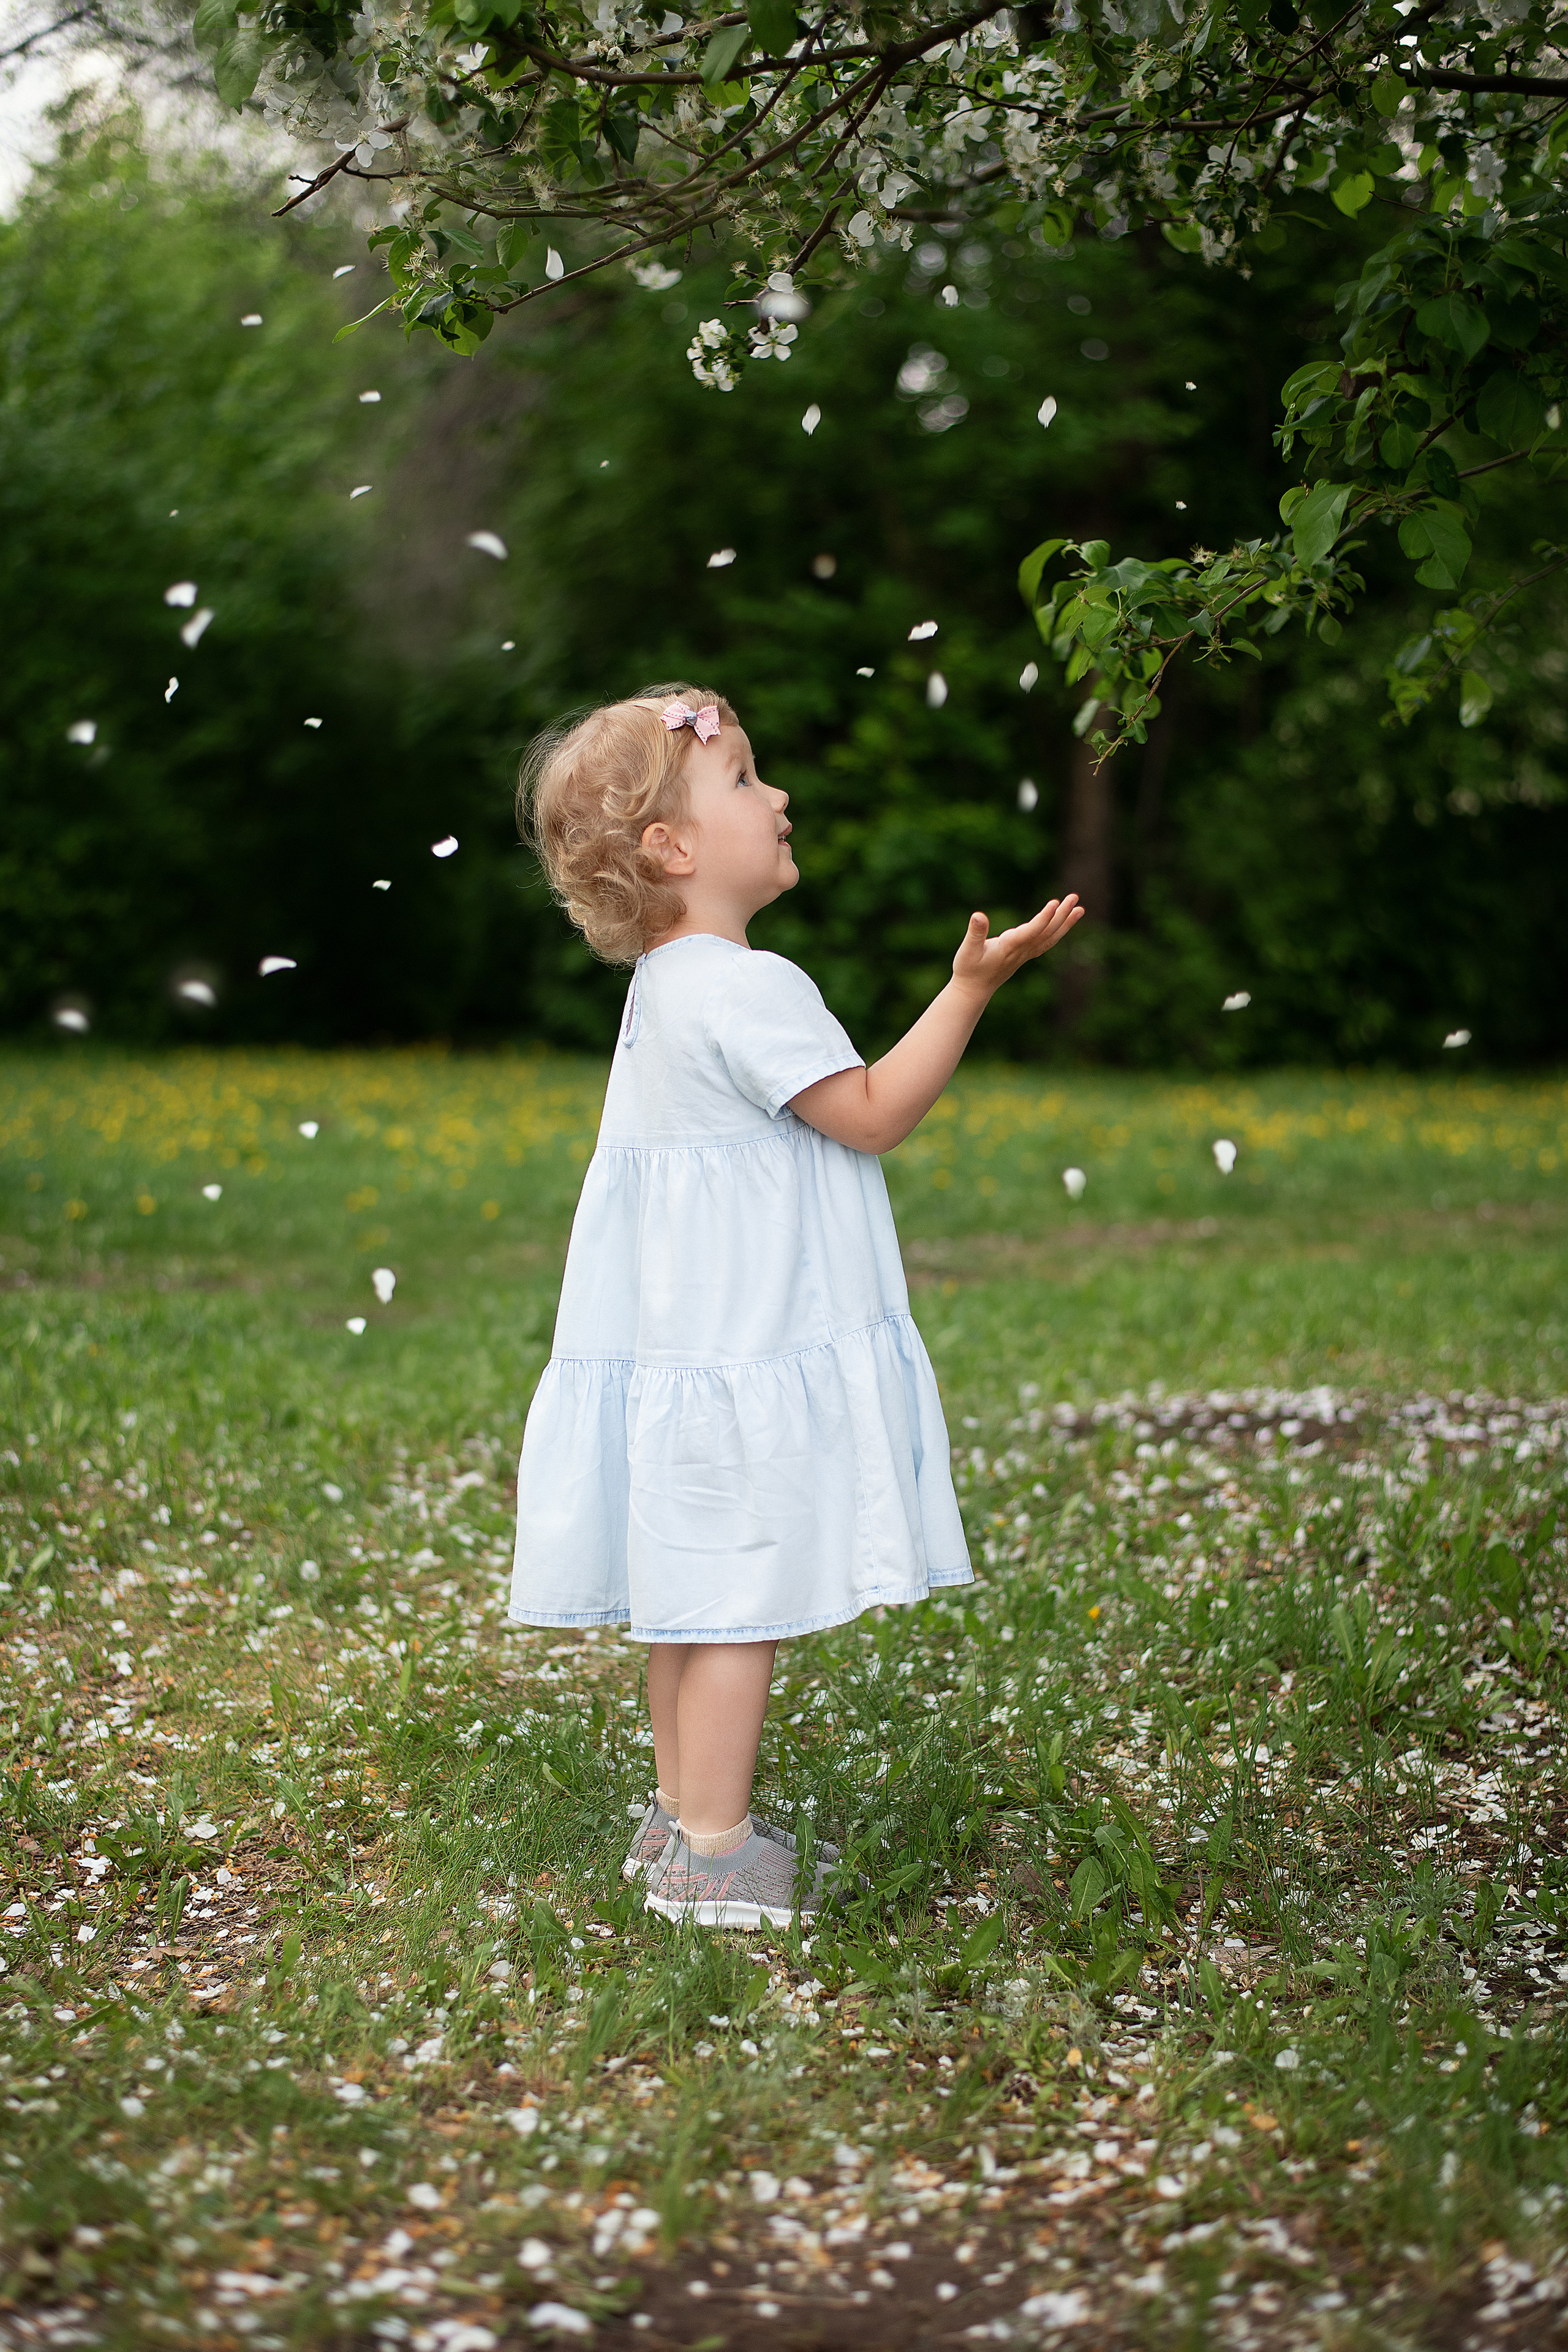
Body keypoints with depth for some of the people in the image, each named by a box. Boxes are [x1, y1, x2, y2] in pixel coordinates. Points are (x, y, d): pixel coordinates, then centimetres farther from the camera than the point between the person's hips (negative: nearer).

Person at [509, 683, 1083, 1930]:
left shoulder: (668, 985, 14)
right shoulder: (744, 989, -18)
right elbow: (874, 1115, -16)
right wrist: (971, 987, -17)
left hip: (686, 1345, 10)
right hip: (746, 1352, -10)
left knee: (694, 1598, 16)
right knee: (743, 1599, -4)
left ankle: (685, 1816, 26)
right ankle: (712, 1856, 2)